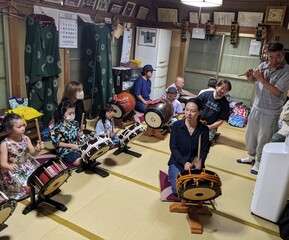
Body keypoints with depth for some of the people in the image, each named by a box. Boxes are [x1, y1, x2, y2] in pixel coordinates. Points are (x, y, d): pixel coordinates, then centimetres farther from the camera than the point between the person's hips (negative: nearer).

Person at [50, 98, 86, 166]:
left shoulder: (75, 123, 4)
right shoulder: (57, 127, -14)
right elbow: (56, 143, -12)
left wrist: (80, 135, -9)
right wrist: (71, 145, -18)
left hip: (78, 146, 6)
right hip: (65, 149, -6)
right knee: (78, 161, -28)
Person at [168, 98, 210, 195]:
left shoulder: (204, 129, -4)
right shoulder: (176, 125, -8)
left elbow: (205, 150, -2)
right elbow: (173, 148, -9)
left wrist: (200, 161, -23)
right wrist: (184, 162, -21)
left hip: (195, 164, 1)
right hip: (177, 163, -1)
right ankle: (173, 175, 14)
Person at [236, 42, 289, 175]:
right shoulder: (263, 65, -1)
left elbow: (277, 92, -23)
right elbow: (253, 80, 13)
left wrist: (262, 79, -23)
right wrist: (250, 76, -10)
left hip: (270, 112, -5)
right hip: (256, 107, 6)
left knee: (263, 139, 5)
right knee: (250, 134, 18)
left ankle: (259, 162, 26)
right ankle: (251, 156, 39)